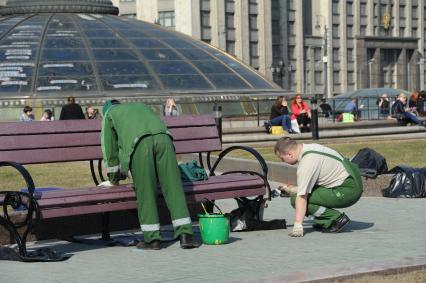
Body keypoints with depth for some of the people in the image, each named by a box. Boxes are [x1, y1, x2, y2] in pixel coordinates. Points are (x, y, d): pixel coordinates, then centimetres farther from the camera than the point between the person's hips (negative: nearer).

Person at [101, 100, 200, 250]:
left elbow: (109, 148, 33)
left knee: (145, 191, 2)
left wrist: (114, 177, 43)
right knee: (173, 186, 0)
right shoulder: (141, 106, 45)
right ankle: (185, 235, -5)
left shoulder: (109, 114, 33)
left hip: (139, 142, -3)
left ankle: (152, 239, 4)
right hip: (163, 136, 3)